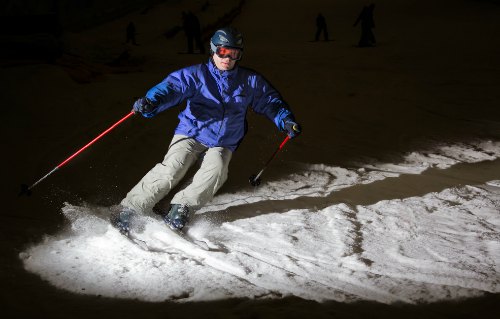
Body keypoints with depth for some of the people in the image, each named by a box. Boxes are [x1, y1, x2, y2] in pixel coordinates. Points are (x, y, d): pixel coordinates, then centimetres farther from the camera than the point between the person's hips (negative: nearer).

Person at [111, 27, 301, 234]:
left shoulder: (250, 82, 8)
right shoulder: (196, 75, -3)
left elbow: (270, 102, 18)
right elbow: (172, 87, -18)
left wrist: (286, 121, 0)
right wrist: (150, 103, -38)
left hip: (223, 145, 2)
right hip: (191, 134, -2)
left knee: (216, 171, -30)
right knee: (172, 168, -26)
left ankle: (181, 208, -18)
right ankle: (130, 210, -19)